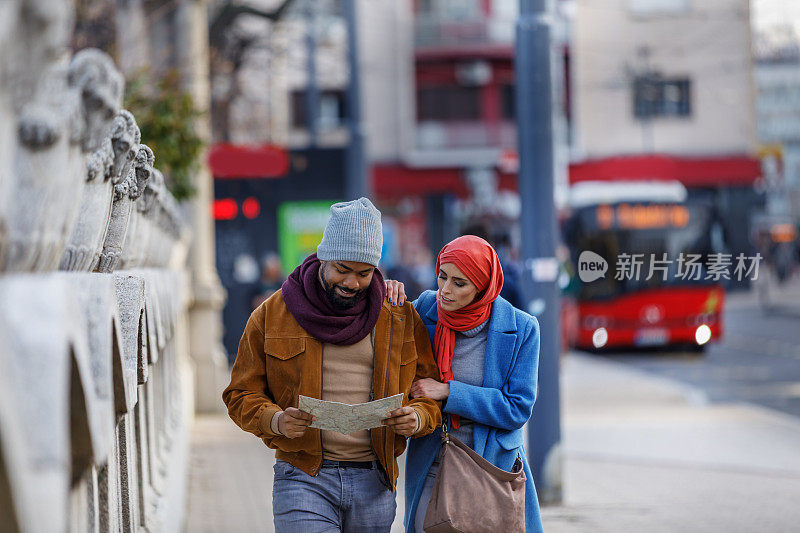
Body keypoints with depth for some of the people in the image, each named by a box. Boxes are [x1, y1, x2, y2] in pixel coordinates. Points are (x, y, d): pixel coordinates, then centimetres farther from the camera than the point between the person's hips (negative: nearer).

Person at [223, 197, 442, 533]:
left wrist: (419, 417, -11)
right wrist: (275, 420, -16)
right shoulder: (272, 315, 3)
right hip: (303, 477, -3)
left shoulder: (400, 318, 8)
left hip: (374, 481, 3)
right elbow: (241, 395, 5)